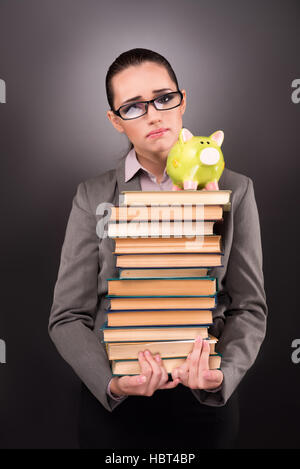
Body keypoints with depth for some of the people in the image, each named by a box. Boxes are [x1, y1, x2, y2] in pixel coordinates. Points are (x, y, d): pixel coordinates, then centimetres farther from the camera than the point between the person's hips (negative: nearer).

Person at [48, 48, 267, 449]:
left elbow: (249, 307, -1)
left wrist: (223, 373, -18)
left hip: (206, 403, 1)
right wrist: (111, 383, -19)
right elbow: (69, 315, -3)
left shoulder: (234, 190, -2)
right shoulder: (94, 196, -2)